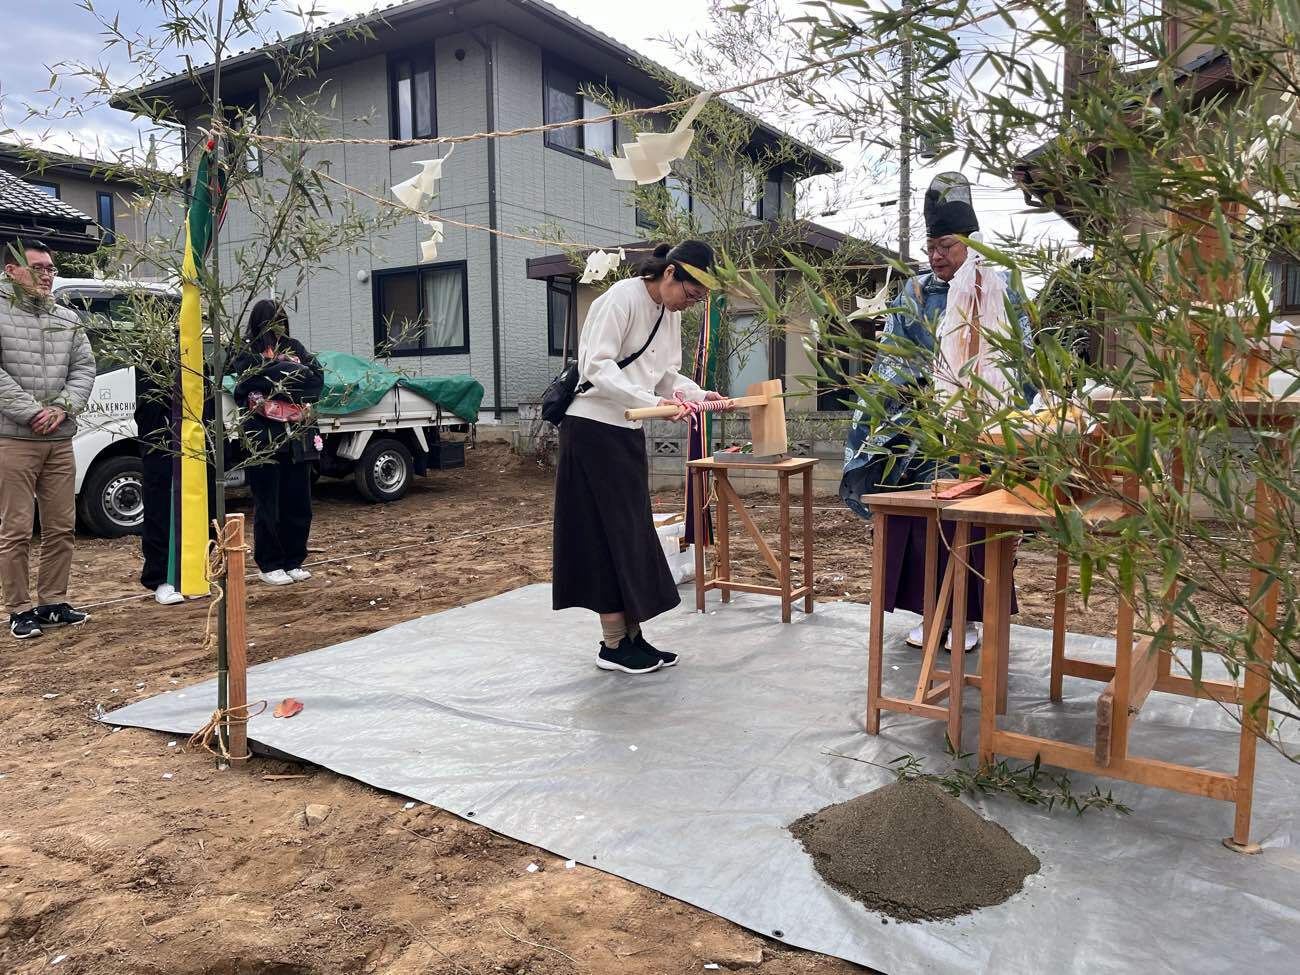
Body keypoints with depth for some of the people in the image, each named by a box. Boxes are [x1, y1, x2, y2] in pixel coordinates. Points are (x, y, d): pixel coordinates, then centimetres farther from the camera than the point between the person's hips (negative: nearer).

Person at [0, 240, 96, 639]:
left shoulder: (68, 318, 12)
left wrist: (62, 407, -6)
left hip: (60, 440, 5)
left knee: (61, 527, 9)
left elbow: (84, 368, 9)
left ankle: (53, 602, 20)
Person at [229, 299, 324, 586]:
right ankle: (269, 565, 13)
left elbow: (318, 377, -1)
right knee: (269, 504, 3)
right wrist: (297, 372, -8)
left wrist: (279, 370, -12)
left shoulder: (294, 347, 12)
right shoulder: (247, 354, 0)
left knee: (298, 503, 6)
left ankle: (294, 561, 18)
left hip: (298, 438, 4)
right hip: (264, 438, -4)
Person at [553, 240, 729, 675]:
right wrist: (654, 402, -30)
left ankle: (631, 635, 18)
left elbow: (666, 375, 14)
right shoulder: (621, 299, -17)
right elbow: (596, 366, -23)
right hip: (593, 428, -9)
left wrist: (697, 395, -4)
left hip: (627, 431, 9)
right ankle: (613, 644, 5)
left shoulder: (670, 313, 9)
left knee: (633, 533, 9)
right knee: (609, 534, -4)